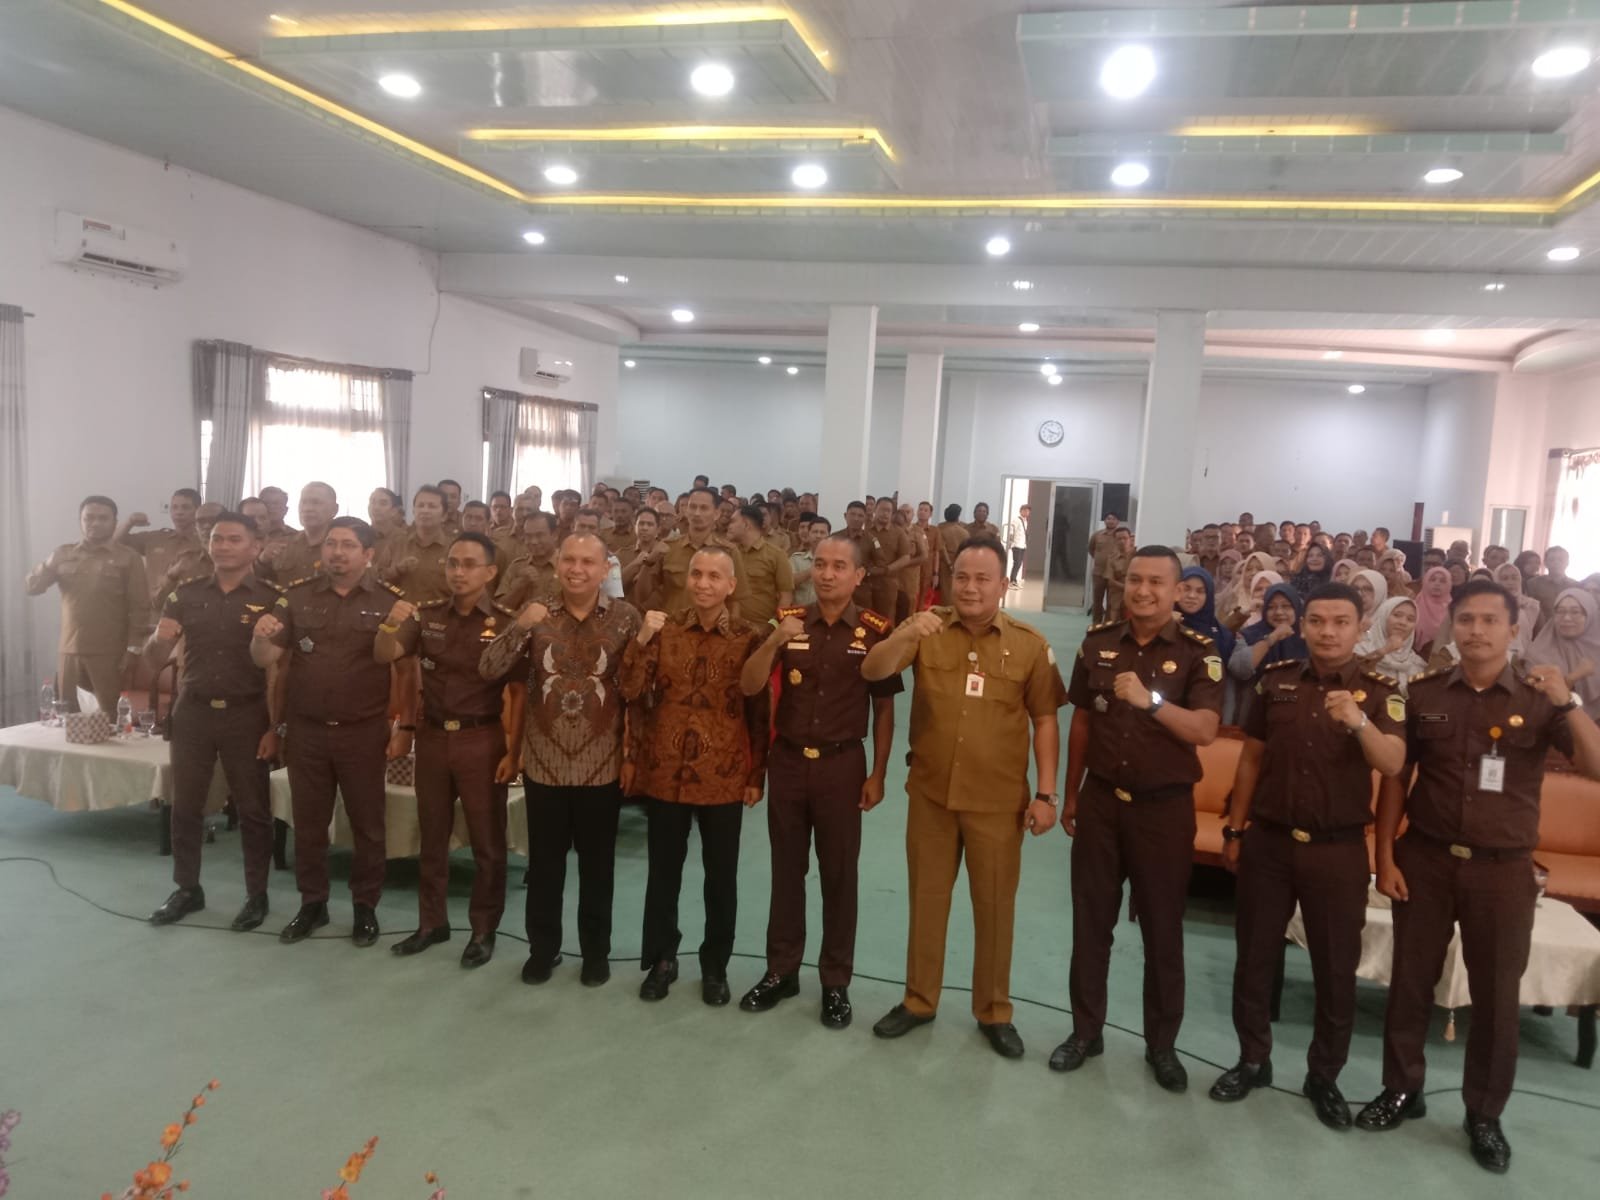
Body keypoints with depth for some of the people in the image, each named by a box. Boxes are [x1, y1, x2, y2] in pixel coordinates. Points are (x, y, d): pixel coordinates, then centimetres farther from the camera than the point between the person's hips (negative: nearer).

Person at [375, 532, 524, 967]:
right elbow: (383, 656, 0)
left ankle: (484, 929, 21)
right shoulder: (427, 614, 4)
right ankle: (432, 921, 31)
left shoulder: (506, 624, -8)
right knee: (432, 837, 16)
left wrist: (513, 751, -13)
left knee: (487, 841, 6)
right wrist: (391, 624, -21)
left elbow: (517, 693, -8)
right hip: (432, 736, 4)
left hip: (481, 740, -4)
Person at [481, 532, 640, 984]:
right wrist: (521, 625, -21)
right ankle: (542, 948, 31)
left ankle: (596, 951, 29)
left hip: (601, 765, -1)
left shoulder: (626, 617, -4)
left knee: (597, 865, 12)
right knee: (544, 864, 14)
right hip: (544, 763, 1)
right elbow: (490, 668, -6)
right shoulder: (537, 615, 1)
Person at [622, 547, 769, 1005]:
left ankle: (715, 965, 29)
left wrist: (757, 775, -1)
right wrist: (642, 640, -17)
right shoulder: (663, 630, 2)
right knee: (663, 873, 14)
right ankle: (661, 959, 32)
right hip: (664, 773, 2)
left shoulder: (750, 638, -4)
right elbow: (630, 691, -5)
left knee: (721, 877, 11)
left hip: (724, 777, -1)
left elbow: (760, 712, 0)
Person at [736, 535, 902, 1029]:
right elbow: (748, 687, -7)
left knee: (839, 875, 8)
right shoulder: (788, 620, -1)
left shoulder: (876, 630, -6)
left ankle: (836, 982, 22)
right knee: (786, 870, 13)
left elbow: (884, 707, 0)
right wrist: (774, 642, -23)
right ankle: (781, 970, 28)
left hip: (843, 765, -2)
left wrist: (878, 774, -2)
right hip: (788, 761, 2)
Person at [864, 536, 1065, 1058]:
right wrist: (904, 633, -35)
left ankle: (994, 1011, 30)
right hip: (930, 794, 1)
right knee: (926, 900, 15)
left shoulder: (1030, 644, -6)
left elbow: (1045, 722, -1)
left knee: (995, 907, 11)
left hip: (998, 801, -1)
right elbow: (871, 672, -16)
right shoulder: (925, 633, -4)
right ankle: (918, 1000, 32)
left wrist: (1045, 793, -5)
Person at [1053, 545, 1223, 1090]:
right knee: (1091, 920, 11)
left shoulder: (1199, 652, -9)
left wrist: (1150, 700, -34)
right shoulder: (1098, 641, 1)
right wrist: (1070, 794, 12)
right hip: (1100, 799, 3)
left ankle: (1162, 1043, 26)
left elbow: (1205, 731, -20)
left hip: (1164, 806, -2)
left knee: (1162, 928, 10)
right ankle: (1086, 1029, 27)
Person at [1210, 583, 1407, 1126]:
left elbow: (1393, 764, -21)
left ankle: (1324, 1076, 27)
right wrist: (1235, 829, 7)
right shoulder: (1276, 680, 1)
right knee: (1254, 956, 11)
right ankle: (1253, 1060, 28)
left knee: (1336, 968, 9)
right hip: (1269, 840, 2)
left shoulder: (1380, 691, -6)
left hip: (1339, 849, -2)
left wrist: (1359, 721, -40)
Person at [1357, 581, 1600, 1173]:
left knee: (1496, 994, 10)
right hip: (1425, 859, 1)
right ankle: (1401, 1090, 29)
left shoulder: (1538, 700, -3)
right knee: (1411, 980, 11)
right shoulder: (1423, 695, 0)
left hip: (1502, 869, -1)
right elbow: (1396, 778, 3)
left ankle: (1485, 1114, 27)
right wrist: (1385, 855, -1)